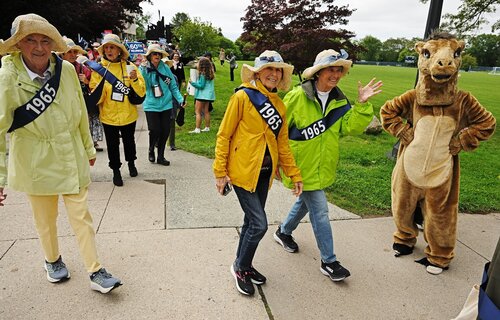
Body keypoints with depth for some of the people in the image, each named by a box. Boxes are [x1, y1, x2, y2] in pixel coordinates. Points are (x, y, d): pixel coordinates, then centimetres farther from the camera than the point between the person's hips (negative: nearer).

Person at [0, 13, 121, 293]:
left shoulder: (67, 70, -8)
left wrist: (89, 148, 12)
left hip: (72, 157, 2)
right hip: (35, 163, -1)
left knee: (81, 215, 5)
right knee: (45, 219, 17)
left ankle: (96, 272, 16)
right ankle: (53, 260, 43)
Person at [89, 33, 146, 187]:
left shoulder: (129, 66, -3)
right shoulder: (99, 68, -3)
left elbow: (141, 92, -6)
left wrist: (135, 79, -23)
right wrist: (101, 85, -23)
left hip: (128, 114, 1)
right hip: (108, 115, 0)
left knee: (129, 141, 18)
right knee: (112, 144, 9)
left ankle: (131, 163, 43)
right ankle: (116, 171, 27)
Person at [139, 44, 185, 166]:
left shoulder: (165, 68, 3)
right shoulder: (144, 69, -2)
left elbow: (173, 86, 7)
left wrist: (180, 99, -3)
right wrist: (143, 69, -26)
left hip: (166, 105, 3)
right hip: (151, 106, -2)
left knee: (165, 131, 5)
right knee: (155, 131, -6)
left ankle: (161, 156, 23)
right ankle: (151, 151, 25)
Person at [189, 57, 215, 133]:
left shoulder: (202, 74, -17)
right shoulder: (209, 73, 7)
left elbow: (201, 85, -18)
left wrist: (192, 83, -12)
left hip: (203, 95, -9)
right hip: (208, 95, 9)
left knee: (198, 112, -4)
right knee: (206, 111, 16)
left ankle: (197, 129, -6)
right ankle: (207, 127, 22)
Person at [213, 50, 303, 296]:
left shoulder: (279, 105, 8)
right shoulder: (243, 96, -10)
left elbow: (282, 143, 12)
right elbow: (224, 135, -8)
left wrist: (294, 174, 10)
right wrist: (220, 171, -11)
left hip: (264, 172, 6)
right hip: (243, 170, -6)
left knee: (252, 221, 16)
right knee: (259, 223, -5)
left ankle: (244, 265, 37)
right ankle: (240, 267, 20)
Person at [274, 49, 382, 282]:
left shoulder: (339, 101, 3)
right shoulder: (297, 96, -15)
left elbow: (351, 127, -9)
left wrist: (362, 105, -21)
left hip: (323, 166, 7)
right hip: (303, 166, -7)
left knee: (306, 202, 23)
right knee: (320, 210, -4)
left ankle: (284, 232, 49)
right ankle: (329, 261, 11)